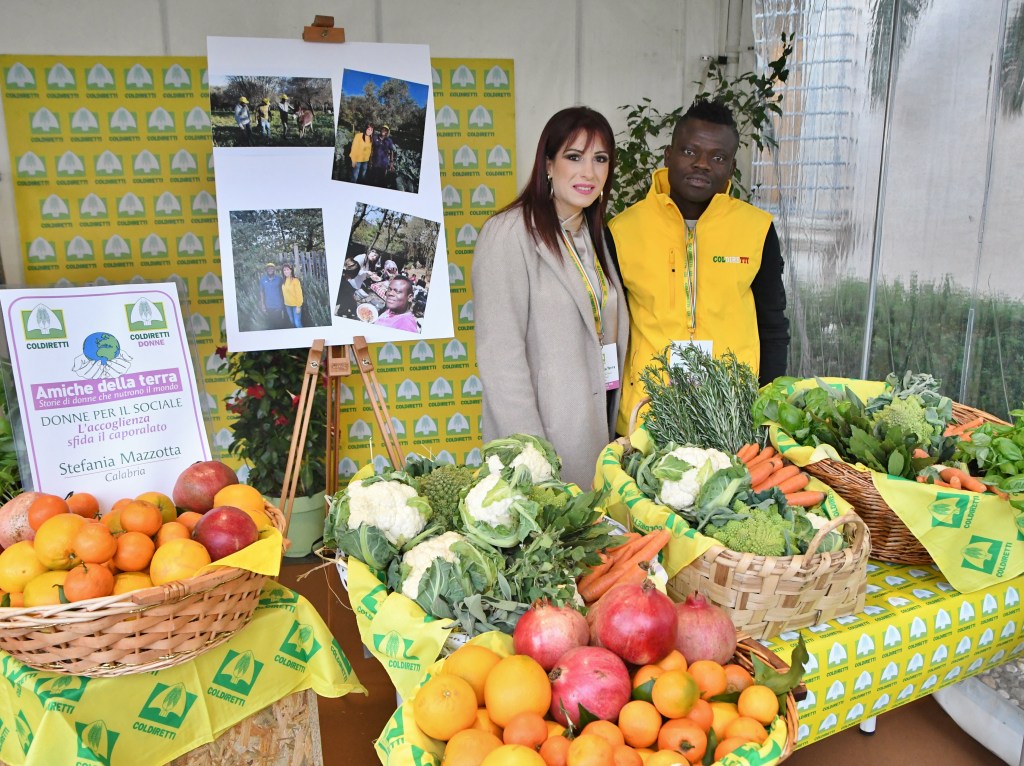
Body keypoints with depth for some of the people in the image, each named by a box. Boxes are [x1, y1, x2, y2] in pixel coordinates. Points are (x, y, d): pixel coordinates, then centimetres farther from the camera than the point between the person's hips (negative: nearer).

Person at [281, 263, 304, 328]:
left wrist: (298, 306, -16)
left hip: (295, 305, -6)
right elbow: (284, 293, 10)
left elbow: (299, 294, -13)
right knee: (292, 323, 14)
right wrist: (285, 304, 7)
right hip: (287, 305, 6)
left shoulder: (295, 280, -12)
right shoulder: (284, 281, 5)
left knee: (297, 323, -10)